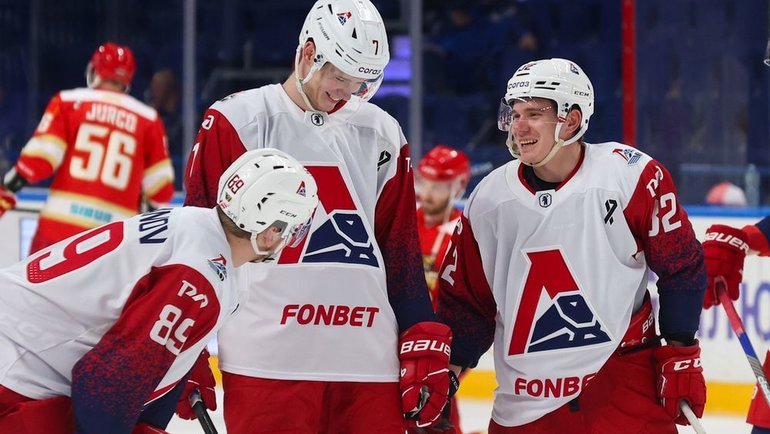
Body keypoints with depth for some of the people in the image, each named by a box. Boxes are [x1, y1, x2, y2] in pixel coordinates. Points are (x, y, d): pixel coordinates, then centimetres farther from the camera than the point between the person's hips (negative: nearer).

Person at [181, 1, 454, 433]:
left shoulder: (382, 135, 13)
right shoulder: (235, 122, 1)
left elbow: (401, 251, 15)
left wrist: (425, 348, 8)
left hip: (370, 362, 4)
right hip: (266, 361, -4)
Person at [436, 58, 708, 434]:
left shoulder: (633, 177, -9)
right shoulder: (490, 198, 1)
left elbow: (682, 268, -1)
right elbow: (463, 299, 9)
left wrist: (680, 357, -2)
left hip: (626, 386, -3)